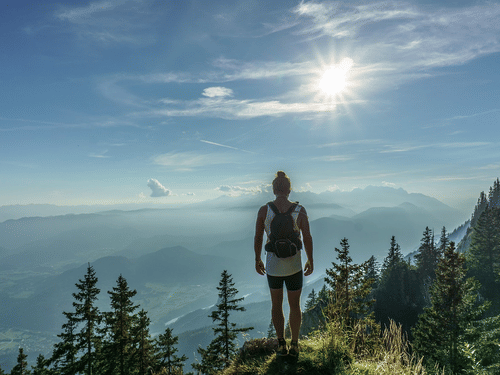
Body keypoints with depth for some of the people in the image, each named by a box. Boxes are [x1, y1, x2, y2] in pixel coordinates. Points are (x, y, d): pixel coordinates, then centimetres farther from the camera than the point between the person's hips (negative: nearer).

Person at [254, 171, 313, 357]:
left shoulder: (264, 210, -11)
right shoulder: (300, 210, -11)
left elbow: (257, 238, -5)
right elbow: (307, 238, -10)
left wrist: (257, 260, 9)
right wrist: (311, 260, 5)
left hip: (272, 266, 0)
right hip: (294, 266, 0)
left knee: (276, 304, 21)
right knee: (295, 305, 19)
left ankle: (281, 344, 21)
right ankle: (294, 345, 28)